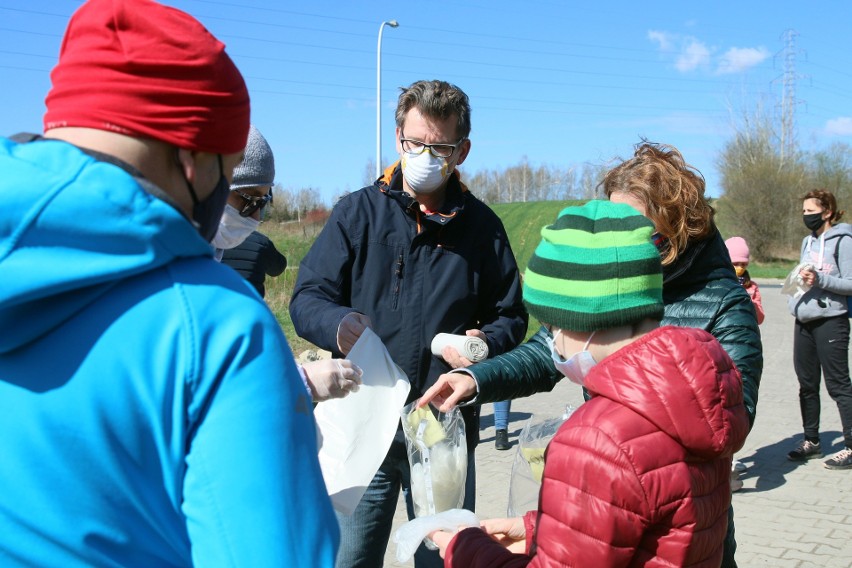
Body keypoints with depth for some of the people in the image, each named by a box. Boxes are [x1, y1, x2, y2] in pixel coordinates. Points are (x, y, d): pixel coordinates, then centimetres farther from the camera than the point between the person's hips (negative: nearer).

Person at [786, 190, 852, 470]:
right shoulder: (808, 241, 15)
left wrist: (820, 280, -23)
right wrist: (801, 279, 4)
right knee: (807, 383, 12)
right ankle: (811, 441, 23)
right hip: (805, 320, 8)